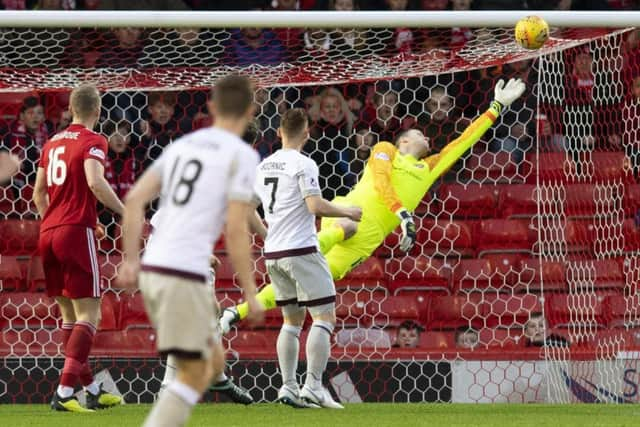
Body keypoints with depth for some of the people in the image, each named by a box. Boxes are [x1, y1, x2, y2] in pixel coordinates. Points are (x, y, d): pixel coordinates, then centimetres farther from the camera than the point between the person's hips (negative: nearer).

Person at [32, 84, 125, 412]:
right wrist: (128, 214, -19)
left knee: (69, 314, 13)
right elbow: (95, 182, -23)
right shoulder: (92, 141, -5)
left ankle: (92, 389, 20)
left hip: (48, 234, 7)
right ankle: (64, 392, -18)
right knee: (88, 313, -6)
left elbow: (38, 194, 20)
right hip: (77, 232, -7)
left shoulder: (53, 143, 15)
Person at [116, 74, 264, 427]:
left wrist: (131, 260, 12)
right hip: (185, 274, -7)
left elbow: (134, 200, 10)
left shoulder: (182, 145, 16)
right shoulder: (242, 155, -4)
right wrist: (251, 294, -5)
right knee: (194, 376, -1)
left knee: (213, 362, 18)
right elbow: (235, 230, -11)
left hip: (152, 268, 7)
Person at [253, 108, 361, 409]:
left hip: (272, 253, 8)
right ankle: (313, 385, -14)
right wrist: (347, 212, -5)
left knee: (292, 319, 16)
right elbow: (316, 206, -20)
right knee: (325, 316, -4)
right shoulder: (302, 164, -10)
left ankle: (288, 387, 9)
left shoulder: (263, 166, 12)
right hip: (301, 250, -7)